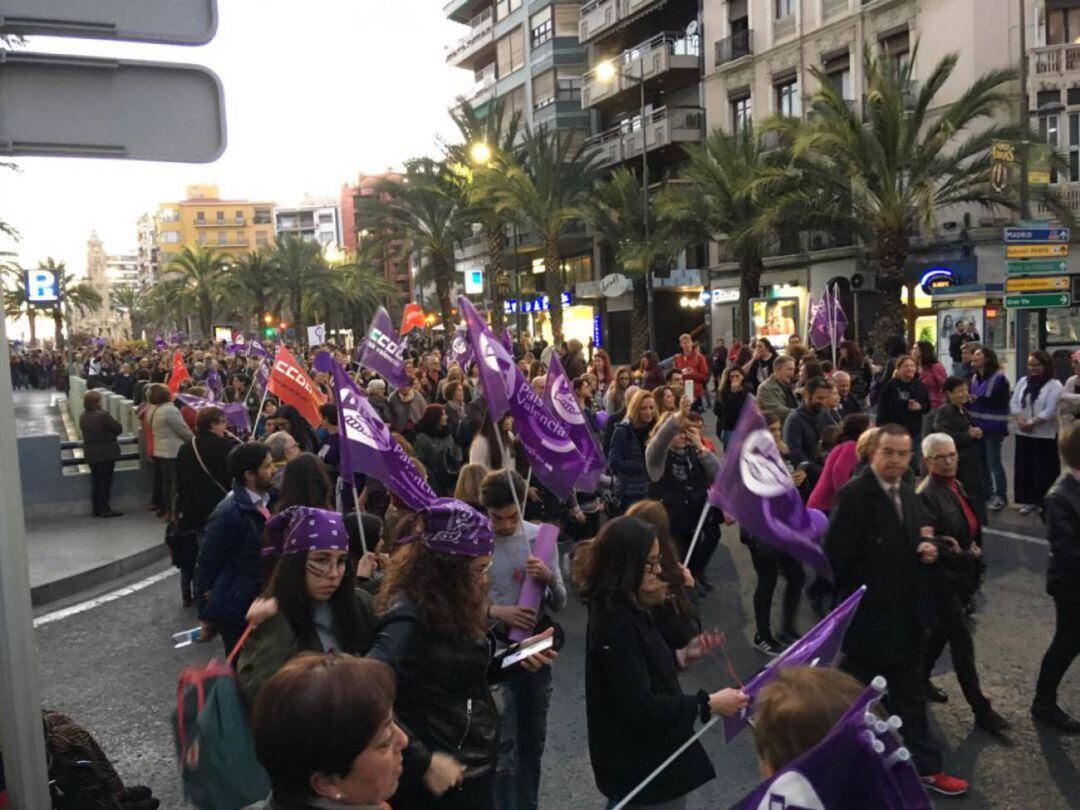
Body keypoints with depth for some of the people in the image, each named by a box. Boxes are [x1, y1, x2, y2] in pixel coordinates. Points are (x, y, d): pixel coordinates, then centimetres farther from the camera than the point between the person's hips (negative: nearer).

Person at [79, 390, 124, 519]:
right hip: (106, 453, -7)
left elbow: (83, 431, 13)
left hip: (90, 454, 7)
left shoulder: (82, 416, 3)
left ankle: (96, 509, 20)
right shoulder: (103, 415, -20)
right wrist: (110, 434, 5)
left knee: (95, 480, 14)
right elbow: (119, 428, -13)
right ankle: (104, 509, 2)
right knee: (105, 480, 0)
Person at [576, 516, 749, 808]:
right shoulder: (615, 624, -28)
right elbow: (640, 707, -28)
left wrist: (684, 657, -2)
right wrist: (708, 704, -25)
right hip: (641, 767, -9)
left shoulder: (625, 610, 3)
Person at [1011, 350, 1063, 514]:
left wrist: (1032, 423, -17)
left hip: (1045, 435, -5)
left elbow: (1050, 410, -15)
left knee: (1045, 470, -1)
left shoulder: (1054, 385, -7)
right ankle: (1029, 500, 19)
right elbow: (1014, 403, 3)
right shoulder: (1023, 382, 9)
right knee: (1024, 468, 9)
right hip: (1023, 434, 5)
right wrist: (1020, 420, -12)